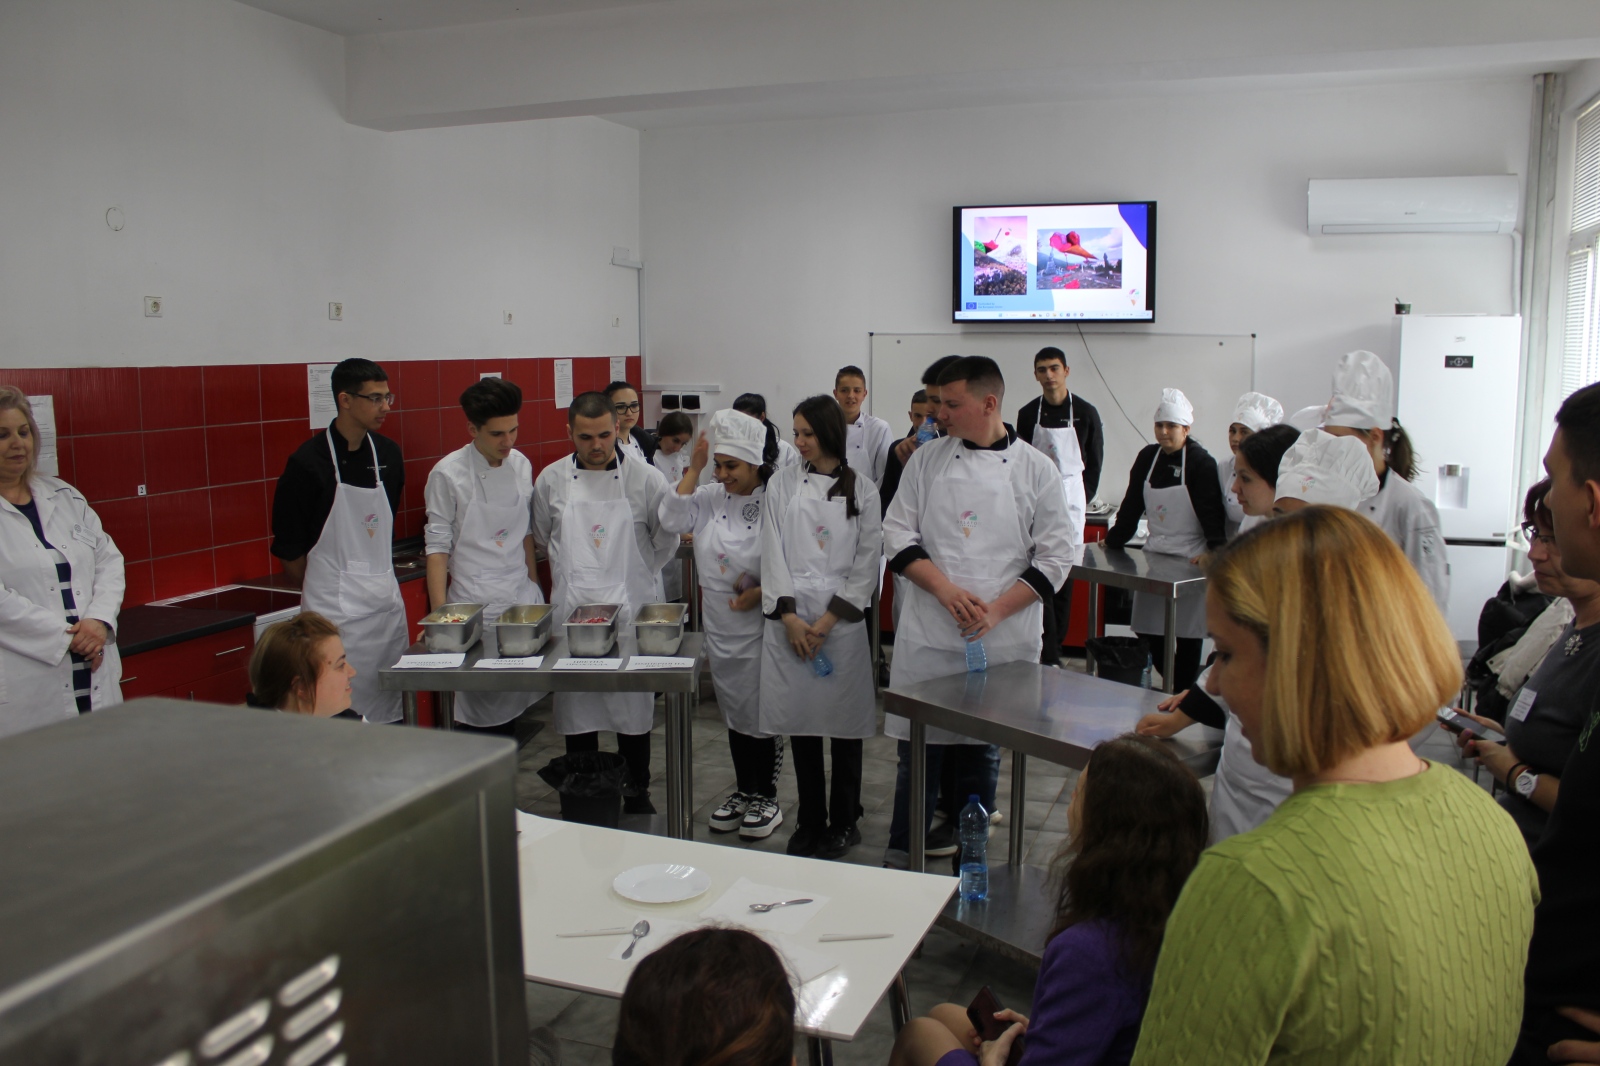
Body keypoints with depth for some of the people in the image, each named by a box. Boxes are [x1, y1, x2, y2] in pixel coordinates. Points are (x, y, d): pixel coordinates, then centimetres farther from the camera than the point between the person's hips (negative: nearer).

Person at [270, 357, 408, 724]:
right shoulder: (309, 463, -11)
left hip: (386, 598, 6)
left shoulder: (389, 454, 7)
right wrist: (320, 589, 6)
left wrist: (376, 576, 14)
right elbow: (289, 549, -5)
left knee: (391, 706, 9)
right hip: (334, 607, -6)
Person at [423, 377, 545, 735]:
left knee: (513, 697, 9)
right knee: (476, 700, -2)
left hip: (522, 595, 5)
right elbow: (437, 545, -8)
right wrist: (440, 614, -12)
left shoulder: (521, 465, 6)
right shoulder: (448, 474, -9)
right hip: (475, 603, -5)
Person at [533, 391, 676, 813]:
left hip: (630, 608, -1)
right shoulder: (552, 480, 2)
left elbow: (667, 539, 8)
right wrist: (575, 573, 12)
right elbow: (542, 536, 16)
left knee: (634, 708, 7)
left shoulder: (646, 478, -4)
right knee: (576, 710, 9)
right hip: (572, 607, 2)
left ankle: (637, 794, 23)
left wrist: (633, 574, 7)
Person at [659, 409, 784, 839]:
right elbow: (672, 519, -8)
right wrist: (693, 470, -9)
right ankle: (743, 791, 31)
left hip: (760, 624, -6)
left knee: (763, 711, 5)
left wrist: (760, 593, -20)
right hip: (720, 625, 6)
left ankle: (767, 798, 21)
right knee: (734, 710, 16)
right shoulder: (711, 498, 5)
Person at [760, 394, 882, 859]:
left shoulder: (862, 489, 2)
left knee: (844, 722, 5)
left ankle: (843, 822, 21)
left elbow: (867, 562, -2)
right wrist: (789, 616, -8)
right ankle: (810, 821, 21)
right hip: (789, 618, 2)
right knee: (800, 720, 8)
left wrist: (827, 622, -10)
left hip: (841, 619, -2)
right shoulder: (782, 485, 7)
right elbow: (773, 553, 2)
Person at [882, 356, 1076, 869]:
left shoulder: (1036, 470, 0)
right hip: (928, 635, 1)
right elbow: (898, 535, 2)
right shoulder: (927, 459, 5)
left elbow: (1055, 556, -1)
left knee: (983, 754, 10)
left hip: (1003, 640, -1)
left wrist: (996, 611, -12)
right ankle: (901, 859, 20)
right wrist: (946, 590, -13)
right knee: (918, 748, 5)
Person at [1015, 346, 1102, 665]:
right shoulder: (1028, 414, 4)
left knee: (1065, 578, 5)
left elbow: (1094, 463, 6)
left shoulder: (1086, 413, 1)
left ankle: (1053, 647, 16)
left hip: (1071, 500, 0)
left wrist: (1081, 500, 3)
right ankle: (1049, 655, -6)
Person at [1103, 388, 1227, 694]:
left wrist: (1214, 550, -27)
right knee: (1147, 629, 6)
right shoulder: (1148, 457, 7)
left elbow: (1212, 511, -15)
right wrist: (1113, 540, 9)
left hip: (1190, 561, -5)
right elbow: (1132, 505, 11)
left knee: (1188, 634, 2)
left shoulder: (1201, 462, -8)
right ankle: (1172, 686, 23)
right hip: (1154, 554, 5)